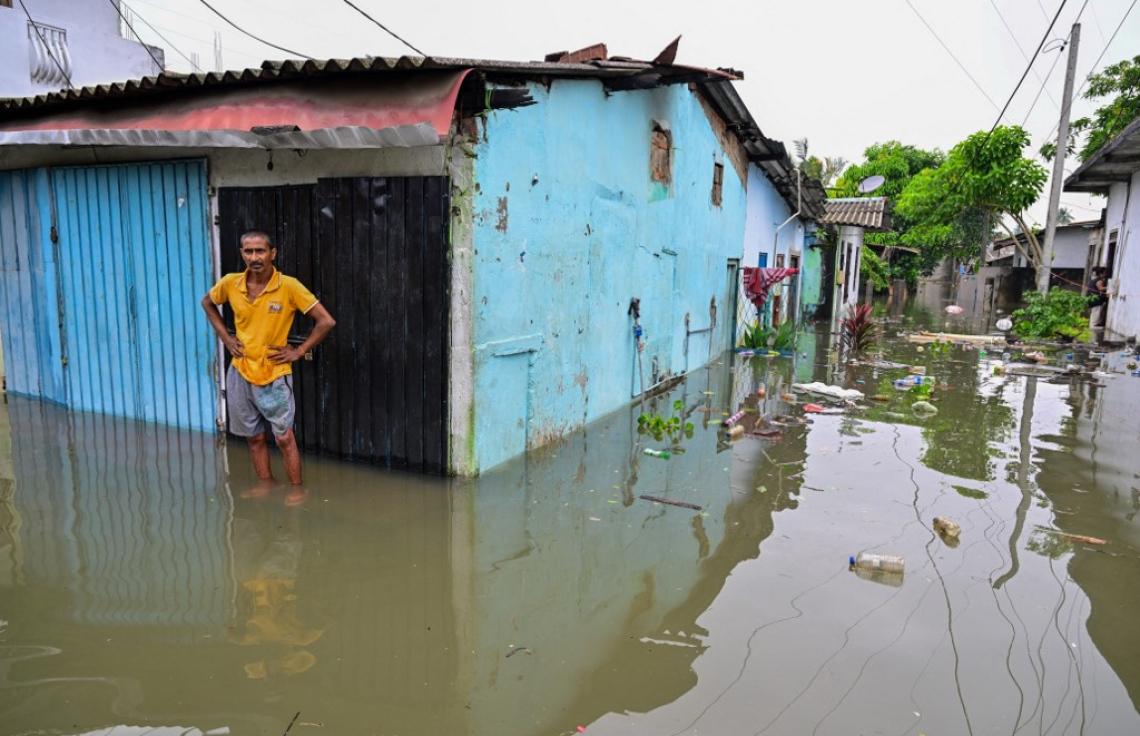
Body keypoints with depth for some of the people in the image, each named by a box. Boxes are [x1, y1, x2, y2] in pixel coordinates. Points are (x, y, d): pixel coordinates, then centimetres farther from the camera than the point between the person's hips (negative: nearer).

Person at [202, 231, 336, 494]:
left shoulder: (289, 286, -16)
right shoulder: (230, 283, -3)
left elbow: (326, 321, -14)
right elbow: (208, 303, 19)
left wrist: (299, 351, -12)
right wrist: (225, 337, 8)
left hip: (275, 375, -4)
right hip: (241, 373, 4)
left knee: (284, 437, -2)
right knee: (254, 437, 14)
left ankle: (297, 489, 12)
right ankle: (266, 485, 30)